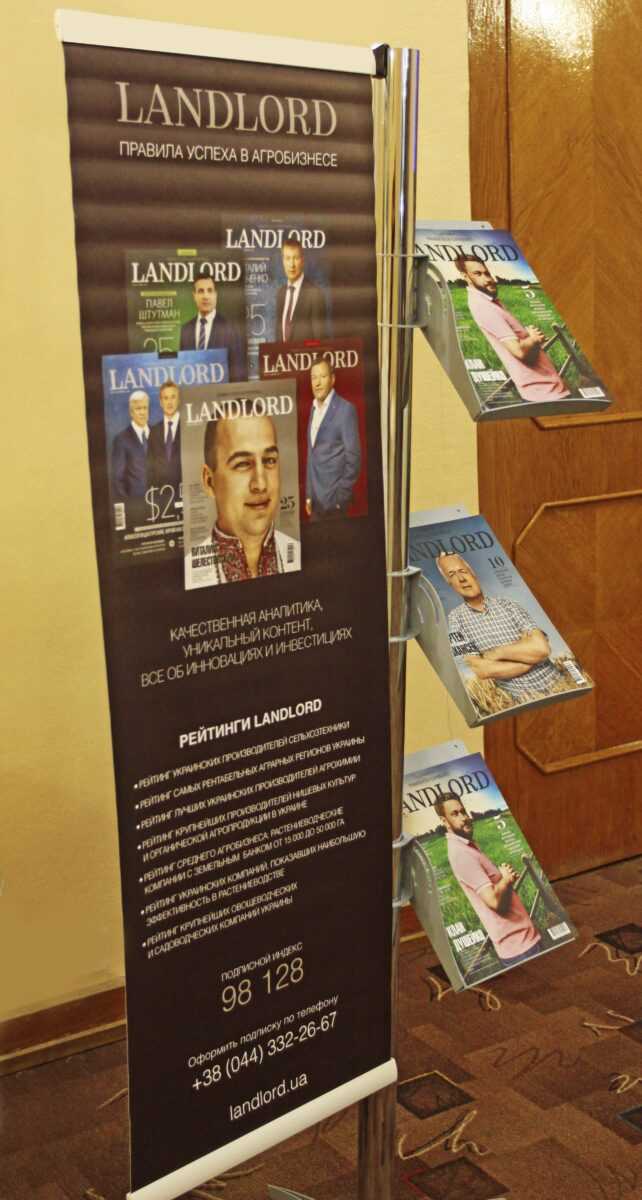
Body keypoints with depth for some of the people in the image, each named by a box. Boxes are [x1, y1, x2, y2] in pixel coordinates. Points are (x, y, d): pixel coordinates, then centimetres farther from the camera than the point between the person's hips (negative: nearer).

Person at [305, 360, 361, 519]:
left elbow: (353, 456, -11)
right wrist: (309, 494, 12)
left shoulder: (345, 409, -10)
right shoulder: (314, 408, 12)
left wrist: (341, 496, -13)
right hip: (316, 497, 6)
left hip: (333, 499, -6)